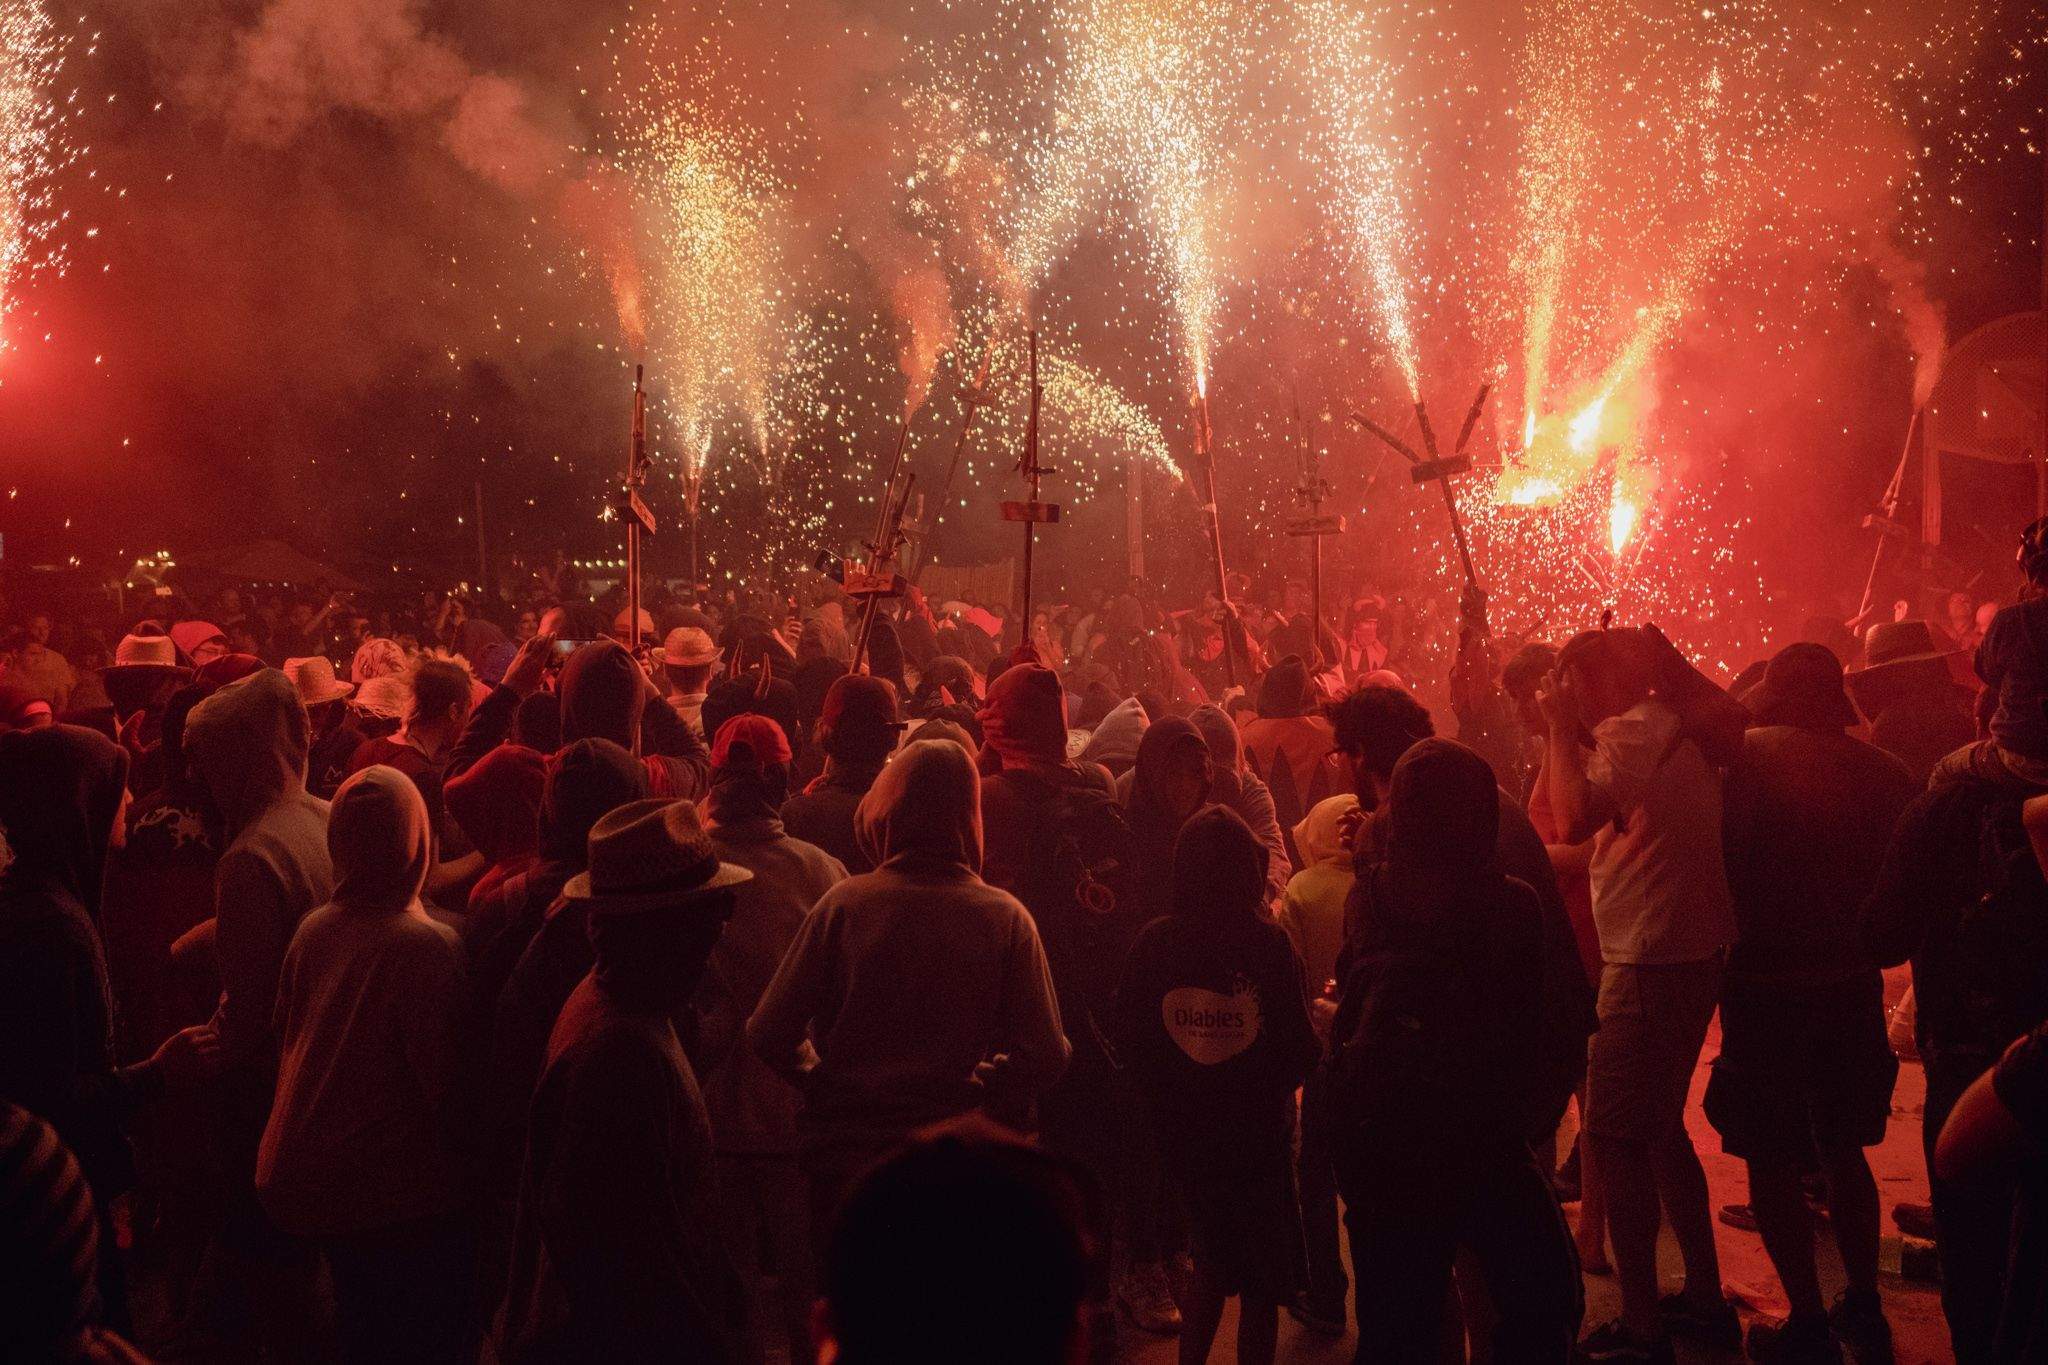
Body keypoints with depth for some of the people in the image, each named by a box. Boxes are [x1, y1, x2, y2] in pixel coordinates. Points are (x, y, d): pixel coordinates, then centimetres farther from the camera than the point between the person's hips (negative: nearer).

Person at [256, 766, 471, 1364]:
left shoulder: (313, 929, -3)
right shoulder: (430, 946, -22)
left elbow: (287, 1040, 8)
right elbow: (440, 1079, -19)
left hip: (310, 1174, 6)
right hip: (399, 1190, -6)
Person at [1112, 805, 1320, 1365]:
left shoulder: (1153, 942, -12)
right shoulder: (1266, 942, -19)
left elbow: (1129, 1044, -5)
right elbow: (1298, 1049, -16)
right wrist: (1266, 1092, 5)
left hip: (1182, 1130, 3)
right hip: (1257, 1130, -3)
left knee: (1213, 1260, 24)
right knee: (1263, 1277, 14)